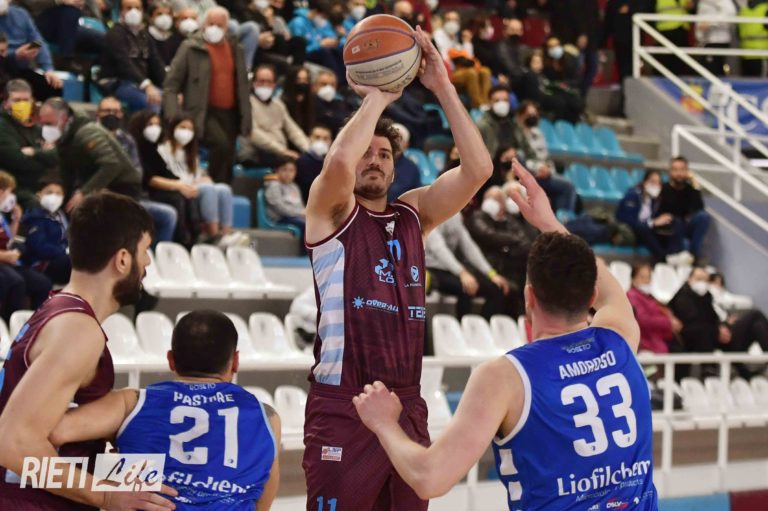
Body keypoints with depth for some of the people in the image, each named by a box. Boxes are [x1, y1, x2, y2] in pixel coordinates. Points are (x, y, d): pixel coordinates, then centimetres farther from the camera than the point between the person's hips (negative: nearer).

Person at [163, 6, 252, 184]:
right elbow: (171, 85, -3)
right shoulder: (191, 48, -1)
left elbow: (242, 85, 20)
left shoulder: (235, 49, 14)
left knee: (228, 161, 6)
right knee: (221, 144, -30)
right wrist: (173, 116, -14)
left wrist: (246, 117, 13)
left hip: (229, 114, 6)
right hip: (203, 112, -5)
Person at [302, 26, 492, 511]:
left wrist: (443, 88, -5)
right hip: (343, 407, -5)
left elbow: (477, 169, 1)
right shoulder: (331, 212, 0)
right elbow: (338, 162, -23)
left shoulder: (414, 214, 14)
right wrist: (376, 97, -9)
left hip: (407, 406, 6)